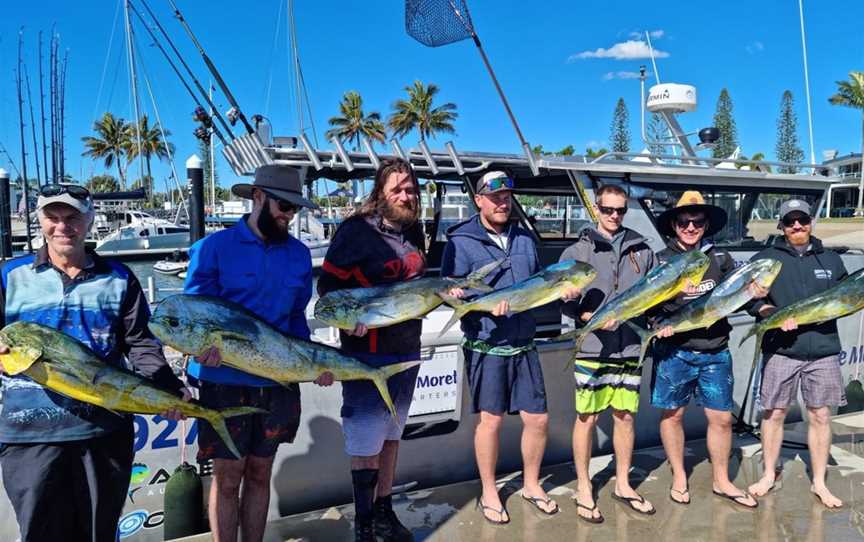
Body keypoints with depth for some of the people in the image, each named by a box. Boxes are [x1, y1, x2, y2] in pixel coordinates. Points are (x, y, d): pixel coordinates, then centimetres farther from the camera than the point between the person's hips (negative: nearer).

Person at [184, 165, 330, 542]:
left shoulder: (299, 254, 5)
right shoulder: (214, 247, -7)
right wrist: (211, 341, -25)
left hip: (279, 380, 4)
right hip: (225, 380, -4)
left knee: (259, 474, 16)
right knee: (227, 476, 4)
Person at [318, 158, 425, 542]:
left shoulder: (413, 230, 8)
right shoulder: (356, 230, -13)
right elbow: (327, 284, -11)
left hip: (407, 351, 7)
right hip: (369, 352, -7)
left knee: (391, 435, 17)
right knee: (365, 442, 1)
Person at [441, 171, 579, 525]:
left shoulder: (524, 240, 13)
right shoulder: (461, 242, -6)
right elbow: (452, 291, -13)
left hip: (524, 345, 5)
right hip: (486, 347, -5)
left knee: (538, 419, 9)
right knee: (491, 419, 3)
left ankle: (531, 485, 31)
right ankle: (489, 493, 23)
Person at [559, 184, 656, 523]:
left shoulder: (642, 251, 9)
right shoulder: (578, 251, 0)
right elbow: (564, 302, -4)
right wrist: (594, 317, -17)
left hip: (629, 348, 3)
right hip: (591, 348, -3)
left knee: (625, 416, 12)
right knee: (587, 418, 3)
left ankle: (623, 484, 29)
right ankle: (583, 489, 18)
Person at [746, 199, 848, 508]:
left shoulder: (831, 260, 13)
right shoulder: (766, 259, 4)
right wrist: (776, 315, -17)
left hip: (823, 350, 2)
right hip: (780, 349, -2)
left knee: (820, 415, 6)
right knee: (774, 413, 6)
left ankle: (819, 483, 21)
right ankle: (769, 475, 22)